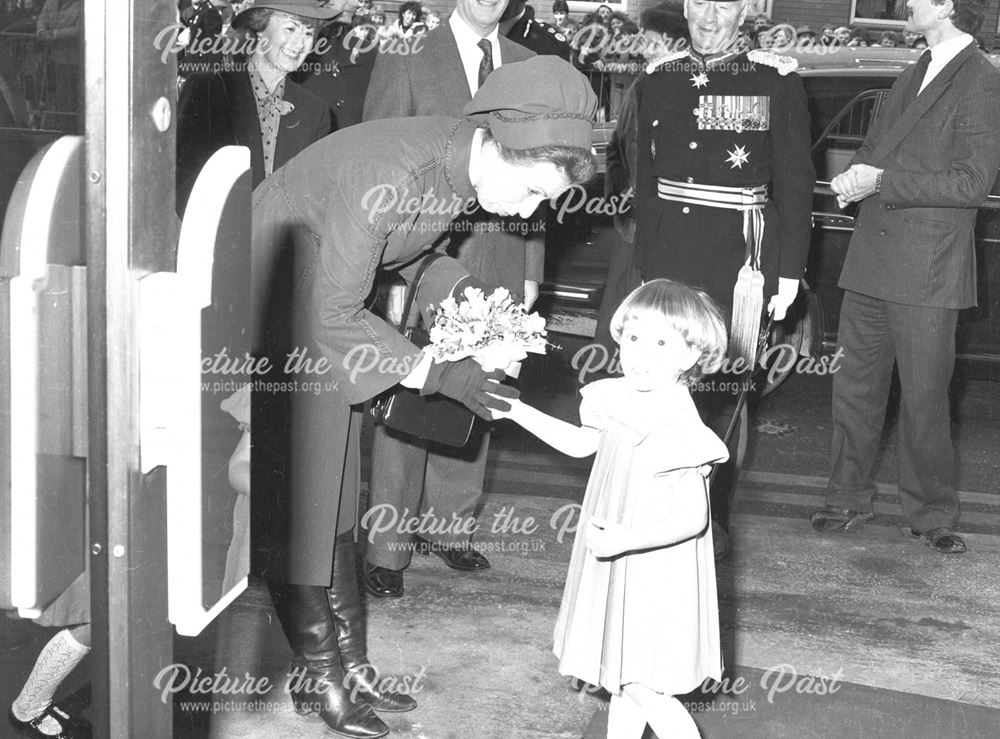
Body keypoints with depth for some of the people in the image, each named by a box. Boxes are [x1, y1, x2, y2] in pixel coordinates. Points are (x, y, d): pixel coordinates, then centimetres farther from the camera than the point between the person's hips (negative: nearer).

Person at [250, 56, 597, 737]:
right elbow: (334, 315, -28)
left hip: (325, 315, 8)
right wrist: (439, 374, -26)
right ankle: (319, 678, 10)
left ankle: (350, 664, 19)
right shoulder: (385, 174, -35)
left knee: (333, 500, 11)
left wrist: (467, 294, -6)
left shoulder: (464, 162, -9)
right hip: (266, 315, -8)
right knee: (292, 503, -2)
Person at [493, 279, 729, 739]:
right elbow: (581, 443, 18)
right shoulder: (622, 399, -2)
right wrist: (518, 412, 16)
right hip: (617, 565, 8)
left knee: (641, 686, -5)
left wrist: (627, 539, -35)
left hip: (656, 570, -8)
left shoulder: (680, 430, -27)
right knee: (622, 674, 19)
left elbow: (692, 517, -26)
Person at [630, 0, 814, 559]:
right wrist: (645, 257, 14)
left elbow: (795, 181, -1)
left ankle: (714, 520, 9)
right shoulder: (658, 78, 11)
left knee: (719, 390, -3)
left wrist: (790, 268, -4)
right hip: (667, 254, 4)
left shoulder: (776, 80, -2)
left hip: (736, 256, -4)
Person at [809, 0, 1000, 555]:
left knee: (924, 398, 1)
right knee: (855, 386, 11)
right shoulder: (912, 78, 16)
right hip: (871, 260, 7)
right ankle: (849, 500, 23)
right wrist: (854, 180, -1)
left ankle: (930, 514, 15)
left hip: (927, 271, -7)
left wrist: (881, 181, -18)